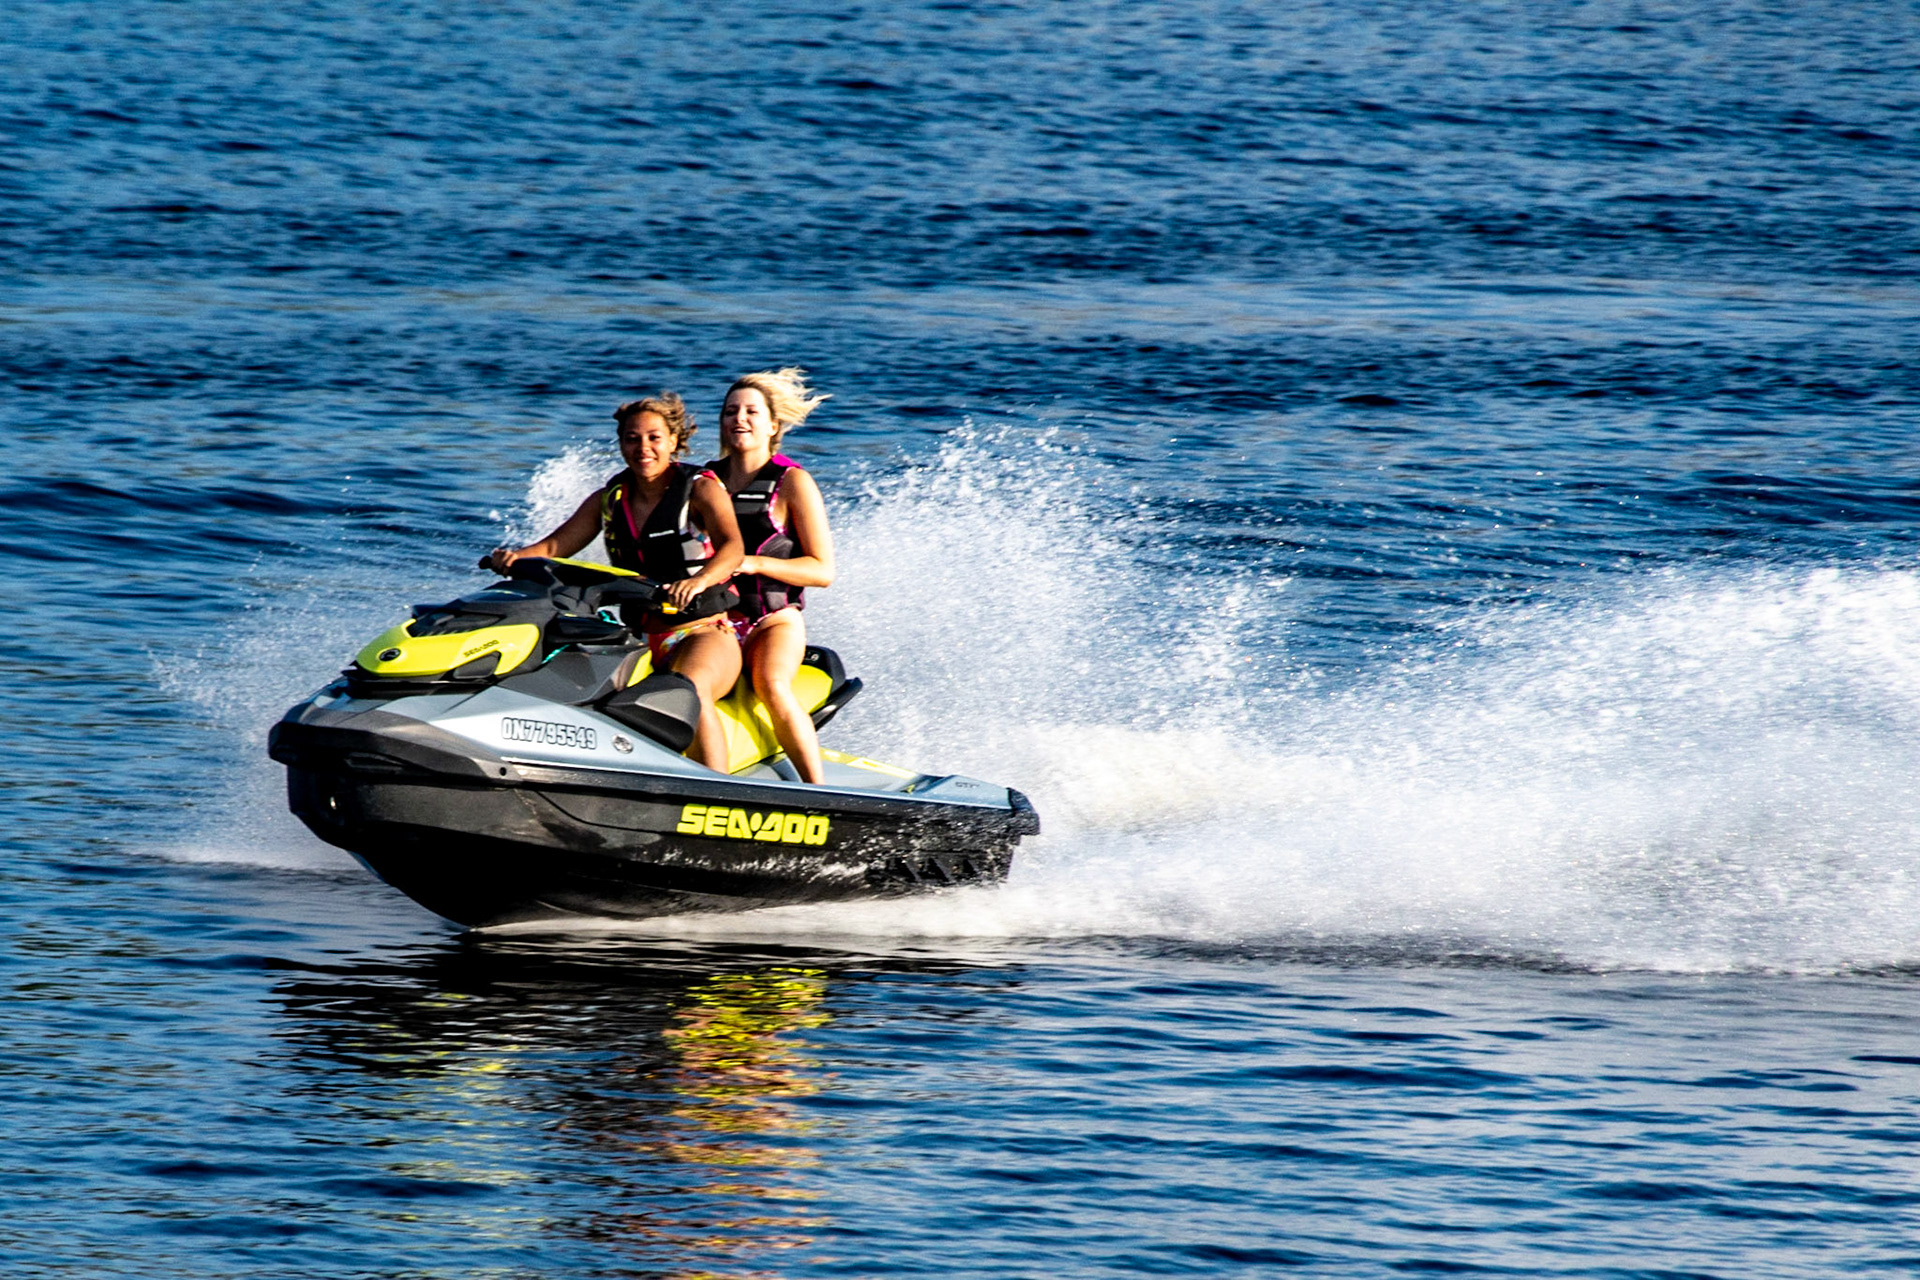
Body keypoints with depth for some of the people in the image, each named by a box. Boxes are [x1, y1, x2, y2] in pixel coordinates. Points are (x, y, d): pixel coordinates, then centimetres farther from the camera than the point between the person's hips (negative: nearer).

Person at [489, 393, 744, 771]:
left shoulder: (702, 489, -4)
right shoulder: (609, 499, 12)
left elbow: (732, 548, -20)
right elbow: (555, 545, 8)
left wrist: (699, 580, -43)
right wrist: (516, 557, -16)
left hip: (705, 632, -6)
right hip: (639, 639, 6)